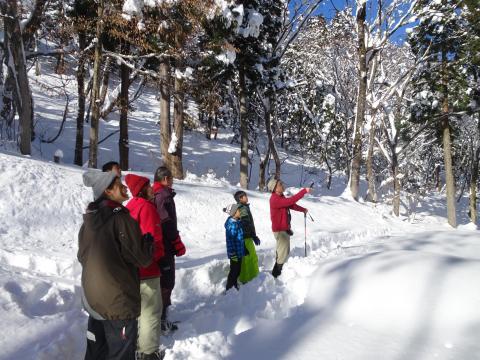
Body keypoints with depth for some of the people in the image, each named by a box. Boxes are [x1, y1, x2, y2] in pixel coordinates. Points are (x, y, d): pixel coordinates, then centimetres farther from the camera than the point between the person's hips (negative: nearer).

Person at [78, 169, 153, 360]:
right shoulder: (120, 218, -20)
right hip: (119, 302, -7)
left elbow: (82, 256, 14)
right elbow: (142, 258, -18)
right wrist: (148, 239, 0)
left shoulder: (88, 219, 3)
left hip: (92, 298, 7)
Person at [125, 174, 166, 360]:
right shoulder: (146, 207, -18)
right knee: (151, 310, 3)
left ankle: (133, 343, 36)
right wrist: (159, 256, -5)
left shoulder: (130, 206, 10)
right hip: (147, 268, -9)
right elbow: (153, 239, -22)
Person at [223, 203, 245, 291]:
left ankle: (234, 285, 34)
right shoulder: (231, 224, -21)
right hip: (235, 253, -9)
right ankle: (229, 289, 15)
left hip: (240, 252, 9)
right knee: (234, 271, 2)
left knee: (238, 271, 19)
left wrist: (244, 250, 23)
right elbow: (230, 240, -23)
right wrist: (232, 253, -22)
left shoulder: (238, 222, 8)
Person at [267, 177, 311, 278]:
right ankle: (276, 273, 12)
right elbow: (291, 201, -33)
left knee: (283, 251, 21)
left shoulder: (281, 197, 6)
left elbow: (291, 205, 17)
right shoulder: (275, 199, -26)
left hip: (284, 228, 10)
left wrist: (302, 209, 16)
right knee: (283, 253, -1)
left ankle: (277, 271, 35)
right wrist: (304, 191, -30)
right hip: (280, 230, -10)